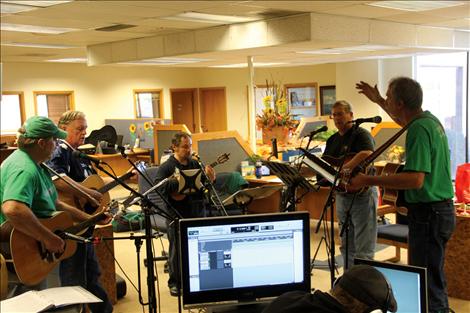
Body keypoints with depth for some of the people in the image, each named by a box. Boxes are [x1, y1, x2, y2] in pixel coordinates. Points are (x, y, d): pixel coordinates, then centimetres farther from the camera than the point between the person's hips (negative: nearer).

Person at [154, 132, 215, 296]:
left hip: (197, 212, 5)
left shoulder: (196, 164, 7)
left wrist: (210, 178, -12)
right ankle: (175, 282, 18)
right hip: (177, 214, -4)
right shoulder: (166, 167, -7)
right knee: (177, 249, 4)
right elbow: (158, 186, -22)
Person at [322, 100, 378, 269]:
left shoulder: (361, 134, -10)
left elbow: (367, 153, -30)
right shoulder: (332, 140, 14)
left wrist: (342, 169, -34)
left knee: (363, 249, -4)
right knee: (347, 247, 15)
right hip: (341, 195, 8)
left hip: (362, 194, -8)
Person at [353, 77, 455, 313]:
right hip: (440, 208, 10)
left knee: (427, 283, -2)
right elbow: (404, 121, 34)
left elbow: (415, 179, -30)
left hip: (428, 213, -10)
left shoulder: (419, 130, -22)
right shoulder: (429, 119, 9)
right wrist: (378, 100, 39)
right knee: (434, 278, 20)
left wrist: (369, 181, -27)